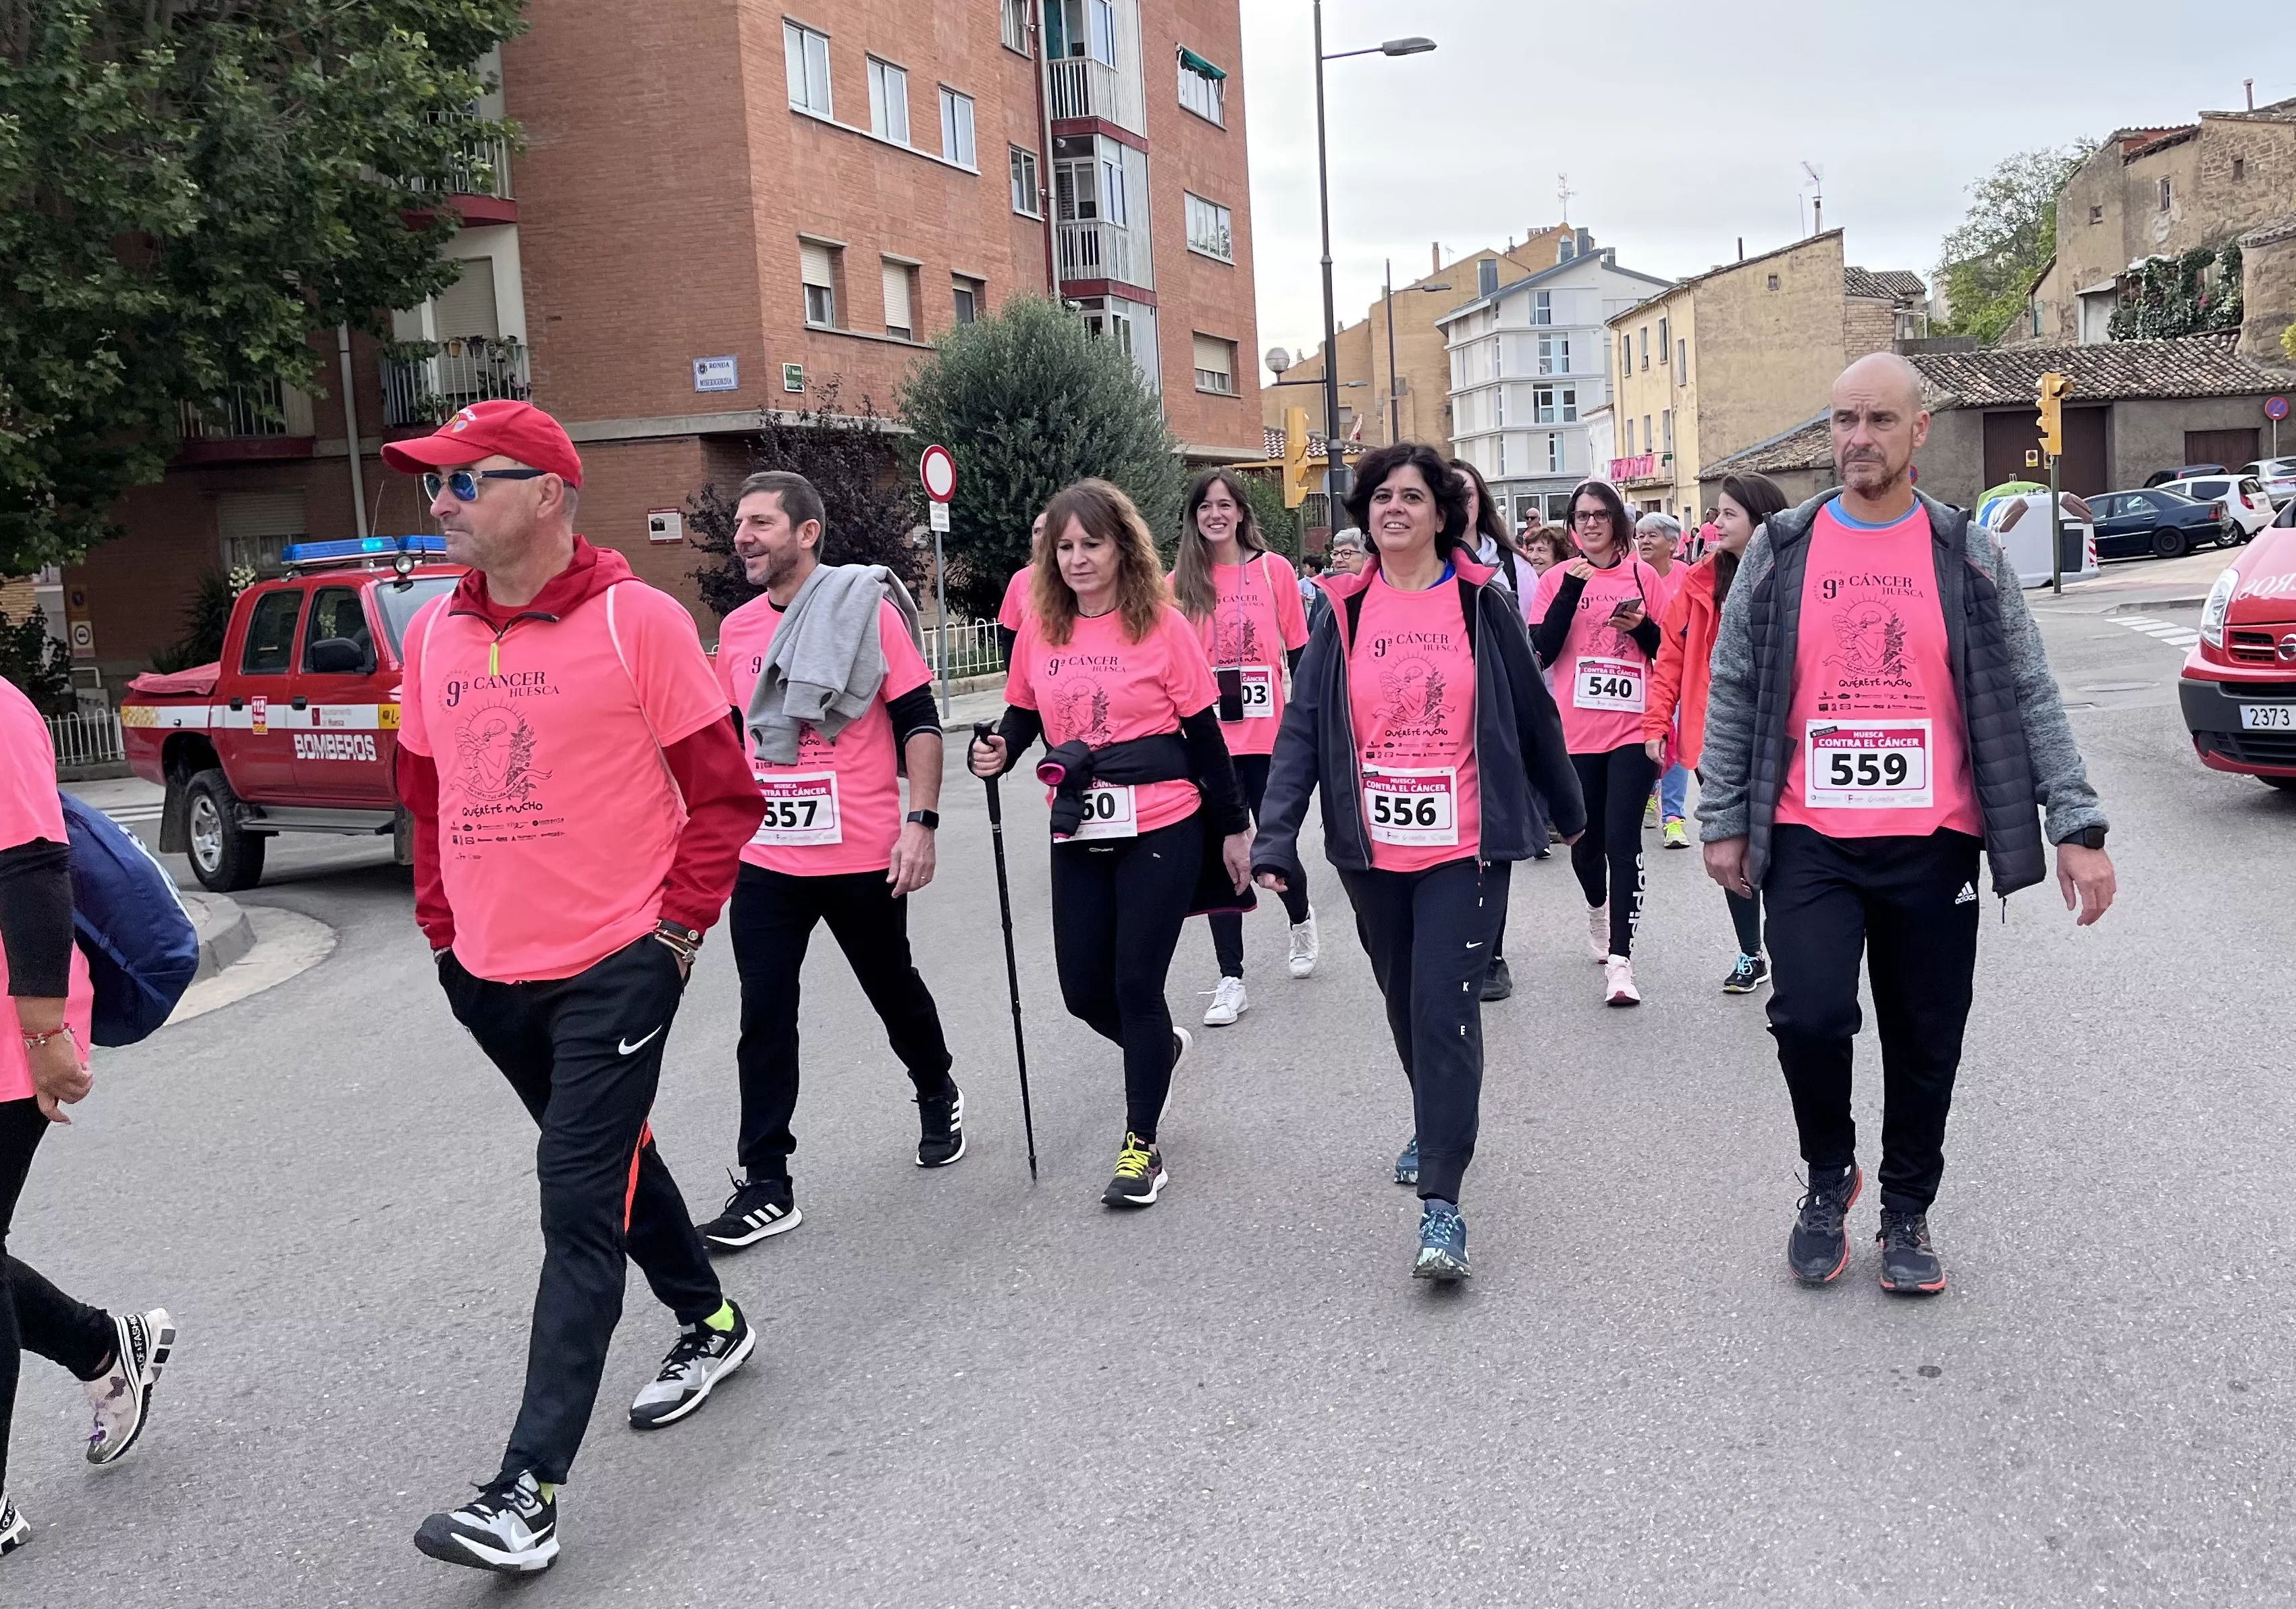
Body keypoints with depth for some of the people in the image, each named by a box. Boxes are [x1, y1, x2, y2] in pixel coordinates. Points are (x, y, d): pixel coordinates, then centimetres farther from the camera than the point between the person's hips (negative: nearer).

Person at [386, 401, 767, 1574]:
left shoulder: (638, 619, -10)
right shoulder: (432, 633, 7)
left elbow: (722, 791, -7)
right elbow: (425, 793, 18)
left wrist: (678, 924, -10)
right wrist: (443, 927, 13)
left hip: (615, 967, -7)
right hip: (489, 972, 7)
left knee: (580, 1204, -8)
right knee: (608, 1159, 21)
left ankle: (528, 1490, -6)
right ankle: (708, 1323, 42)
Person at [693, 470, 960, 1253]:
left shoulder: (868, 610, -8)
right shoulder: (735, 630, 6)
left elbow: (918, 724, -8)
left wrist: (920, 823, -15)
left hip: (863, 857, -3)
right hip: (764, 861, 4)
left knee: (895, 992, 16)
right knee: (765, 1020, 0)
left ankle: (938, 1098, 44)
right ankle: (765, 1187, 7)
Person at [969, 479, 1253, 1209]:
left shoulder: (1163, 625, -7)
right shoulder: (1040, 629, 3)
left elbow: (1205, 733, -2)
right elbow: (1024, 716, 14)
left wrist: (1233, 828, 2)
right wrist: (997, 750, -8)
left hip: (1162, 831, -4)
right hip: (1078, 836, 4)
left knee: (1136, 985, -3)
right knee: (1085, 992, 9)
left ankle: (1143, 1146, 14)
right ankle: (1159, 1046, 43)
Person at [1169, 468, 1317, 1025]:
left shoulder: (1274, 569, 0)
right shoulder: (1180, 581, 4)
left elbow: (1299, 651, 4)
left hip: (1268, 735, -1)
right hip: (1206, 738, 1)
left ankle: (1301, 919, 40)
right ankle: (1231, 981, 10)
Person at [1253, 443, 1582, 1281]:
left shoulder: (1482, 603, -1)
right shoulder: (1343, 613, 3)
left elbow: (1533, 714, 7)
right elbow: (1302, 730, -1)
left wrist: (1569, 810, 16)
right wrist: (1275, 838, -10)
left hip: (1464, 847, -3)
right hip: (1372, 850, 3)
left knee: (1446, 1009, -10)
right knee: (1405, 1005, 17)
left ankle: (1441, 1202, -7)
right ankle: (1435, 1126, 43)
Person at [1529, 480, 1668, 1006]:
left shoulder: (1644, 576, 5)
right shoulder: (1557, 579, 4)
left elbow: (1668, 651, 10)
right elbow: (1542, 651, -8)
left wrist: (1641, 627, -11)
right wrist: (1572, 590, -16)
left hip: (1633, 728, -1)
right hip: (1576, 732, 1)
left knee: (1623, 841, -9)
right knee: (1584, 841, 11)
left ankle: (1620, 960, -8)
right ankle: (1598, 908, 43)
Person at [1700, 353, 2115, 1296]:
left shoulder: (1968, 557, 4)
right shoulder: (1780, 552, 4)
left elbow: (2029, 698, 3)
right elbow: (1732, 692, 5)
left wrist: (2077, 826, -4)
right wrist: (1722, 821, 2)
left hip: (1933, 842, 1)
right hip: (1808, 839, -1)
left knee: (1926, 1043, 8)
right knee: (1810, 1014, -16)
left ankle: (1906, 1212, 29)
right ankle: (1829, 1175, 13)